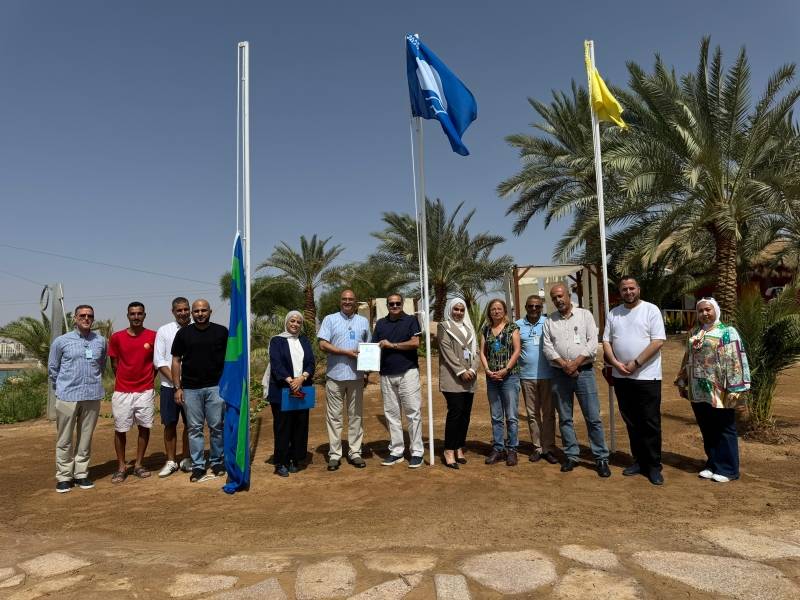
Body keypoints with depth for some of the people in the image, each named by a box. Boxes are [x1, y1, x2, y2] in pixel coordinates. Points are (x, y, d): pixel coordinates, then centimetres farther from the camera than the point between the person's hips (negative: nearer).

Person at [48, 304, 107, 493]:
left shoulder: (101, 341, 5)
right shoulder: (61, 341, 1)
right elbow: (52, 369, 10)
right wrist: (62, 387, 13)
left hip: (92, 396, 2)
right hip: (67, 397, -2)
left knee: (85, 438, 8)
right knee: (65, 439, 4)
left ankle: (81, 474, 19)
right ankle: (64, 476, 15)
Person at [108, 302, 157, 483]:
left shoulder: (153, 336, -2)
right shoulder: (117, 337, -2)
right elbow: (114, 364, 7)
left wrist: (147, 379, 7)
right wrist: (123, 381, 9)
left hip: (145, 391, 0)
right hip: (122, 392, 0)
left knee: (144, 427, 6)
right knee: (120, 429, 5)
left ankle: (139, 465, 19)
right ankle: (121, 467, 17)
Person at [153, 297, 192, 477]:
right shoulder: (164, 331, 1)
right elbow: (159, 360, -2)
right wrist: (175, 381, -9)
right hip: (169, 386, 0)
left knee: (190, 424, 8)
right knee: (170, 424, 6)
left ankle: (186, 460, 21)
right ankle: (171, 461, 18)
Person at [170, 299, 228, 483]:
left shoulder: (222, 331, 3)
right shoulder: (184, 333, 5)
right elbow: (176, 360, 6)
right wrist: (178, 387, 1)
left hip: (216, 386, 0)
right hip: (190, 388, 1)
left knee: (217, 426, 3)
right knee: (195, 428, 6)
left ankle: (216, 462, 19)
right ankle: (198, 465, 16)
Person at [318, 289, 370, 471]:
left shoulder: (363, 321, 13)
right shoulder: (330, 319, 3)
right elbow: (323, 345, -6)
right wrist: (346, 352, -13)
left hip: (356, 375, 3)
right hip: (335, 375, -3)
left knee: (356, 415, 8)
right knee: (334, 416, 1)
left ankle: (355, 452, 16)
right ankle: (334, 454, 8)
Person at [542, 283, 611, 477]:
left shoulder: (585, 315, 3)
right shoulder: (549, 321, 8)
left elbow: (593, 343, -5)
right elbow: (547, 348, 1)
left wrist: (575, 363, -13)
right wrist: (563, 364, -14)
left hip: (583, 371, -2)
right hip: (559, 374, 3)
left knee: (593, 417, -1)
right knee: (565, 418, 8)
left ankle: (601, 458, 8)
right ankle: (571, 456, 19)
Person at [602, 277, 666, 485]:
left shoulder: (651, 310, -4)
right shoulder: (613, 313, 10)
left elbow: (658, 341, -12)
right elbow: (606, 341, 8)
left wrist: (635, 363, -15)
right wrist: (616, 363, -8)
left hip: (647, 376, -5)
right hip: (621, 377, 5)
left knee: (650, 423, 0)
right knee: (631, 422, 13)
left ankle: (654, 466, 11)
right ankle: (639, 461, 25)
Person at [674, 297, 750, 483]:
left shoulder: (727, 332, -8)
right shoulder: (694, 333, 12)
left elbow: (734, 361, -14)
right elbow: (687, 359, 18)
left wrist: (735, 389, -19)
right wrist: (682, 383, 17)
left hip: (719, 392, -6)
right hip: (698, 391, 6)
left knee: (724, 430, 5)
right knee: (707, 430, 14)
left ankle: (728, 469, 16)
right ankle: (713, 464, 26)